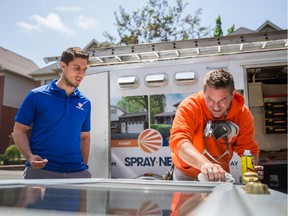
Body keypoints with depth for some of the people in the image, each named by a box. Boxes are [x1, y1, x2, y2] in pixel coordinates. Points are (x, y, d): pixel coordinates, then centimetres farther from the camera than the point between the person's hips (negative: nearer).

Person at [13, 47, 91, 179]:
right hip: (40, 170, -3)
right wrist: (29, 156, -15)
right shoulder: (37, 96, -2)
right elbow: (19, 130, 0)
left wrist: (84, 167, 8)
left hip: (76, 172, 3)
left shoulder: (85, 103, 8)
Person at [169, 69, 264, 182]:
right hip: (186, 175, -3)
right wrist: (204, 163, -51)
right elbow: (178, 140, -35)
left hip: (220, 175, 4)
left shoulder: (243, 113, -12)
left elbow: (248, 148, -9)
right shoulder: (190, 106, -23)